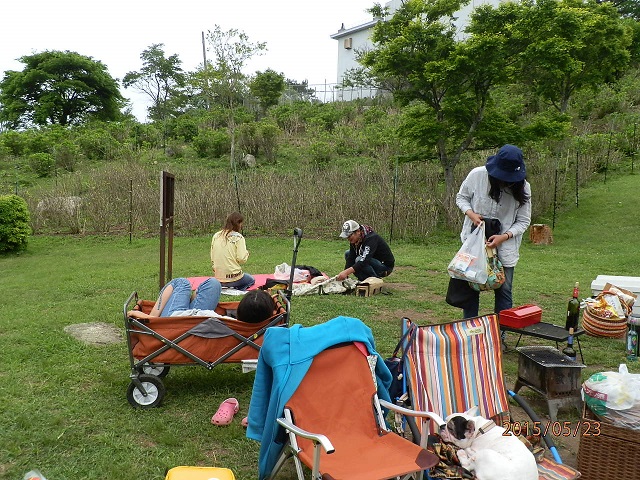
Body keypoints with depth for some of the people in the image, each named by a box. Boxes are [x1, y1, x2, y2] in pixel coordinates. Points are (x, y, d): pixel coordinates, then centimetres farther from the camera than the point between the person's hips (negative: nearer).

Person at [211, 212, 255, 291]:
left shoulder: (216, 236, 5)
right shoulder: (238, 237, -10)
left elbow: (212, 258, 8)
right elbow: (242, 259, -14)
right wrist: (246, 252, 5)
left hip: (218, 278, 6)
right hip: (234, 278, -6)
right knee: (251, 280, 26)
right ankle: (237, 290, -1)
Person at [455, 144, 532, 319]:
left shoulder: (523, 188, -13)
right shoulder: (477, 175, -14)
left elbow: (523, 221, -5)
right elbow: (461, 197, 3)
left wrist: (504, 237, -21)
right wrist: (471, 213, -17)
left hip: (505, 244, 0)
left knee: (504, 289, 4)